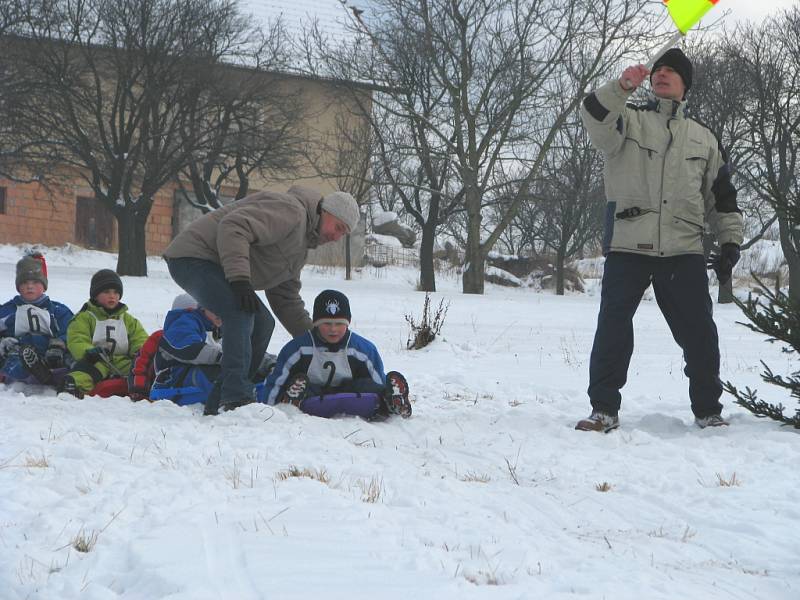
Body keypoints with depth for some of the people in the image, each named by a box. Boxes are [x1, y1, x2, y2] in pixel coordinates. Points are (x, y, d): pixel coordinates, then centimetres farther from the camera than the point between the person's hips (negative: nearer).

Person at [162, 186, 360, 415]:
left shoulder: (300, 245, 19)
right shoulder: (290, 211, -16)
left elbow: (286, 297, 23)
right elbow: (233, 226, -29)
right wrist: (240, 279, -36)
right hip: (192, 256, -11)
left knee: (261, 323, 7)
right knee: (242, 313, -26)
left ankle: (218, 404, 8)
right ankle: (236, 398, -29)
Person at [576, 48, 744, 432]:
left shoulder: (703, 138, 20)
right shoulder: (628, 121, 10)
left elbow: (722, 195, 22)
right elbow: (594, 118, -15)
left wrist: (730, 241, 12)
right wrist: (621, 87, -32)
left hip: (684, 251, 2)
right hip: (627, 246, -2)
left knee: (699, 333, 2)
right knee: (613, 327, -5)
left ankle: (708, 411, 16)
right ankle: (605, 408, 4)